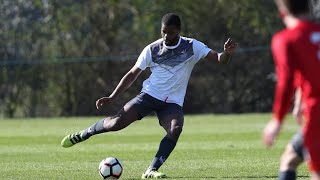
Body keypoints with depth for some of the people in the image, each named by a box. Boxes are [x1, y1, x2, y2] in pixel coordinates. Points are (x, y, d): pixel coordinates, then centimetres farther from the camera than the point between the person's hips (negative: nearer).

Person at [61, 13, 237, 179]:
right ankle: (82, 135, 9)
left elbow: (219, 59, -8)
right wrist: (112, 97, -1)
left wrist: (227, 53, -33)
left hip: (173, 103, 0)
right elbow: (132, 74, 6)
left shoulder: (191, 47, -3)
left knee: (176, 129, -33)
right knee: (117, 122, -18)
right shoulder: (152, 50, -1)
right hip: (149, 94, 0)